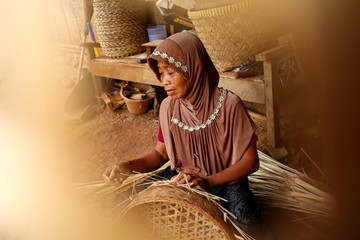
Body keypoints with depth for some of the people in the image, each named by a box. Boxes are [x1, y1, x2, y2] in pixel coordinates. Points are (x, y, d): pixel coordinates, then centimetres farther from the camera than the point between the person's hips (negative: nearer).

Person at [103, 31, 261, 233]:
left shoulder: (228, 104, -20)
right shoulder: (168, 107, -6)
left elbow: (250, 160, -16)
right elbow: (161, 153, 5)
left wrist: (207, 182, -30)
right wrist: (129, 166, -15)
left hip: (225, 181, -4)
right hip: (182, 178, 5)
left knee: (245, 218, -35)